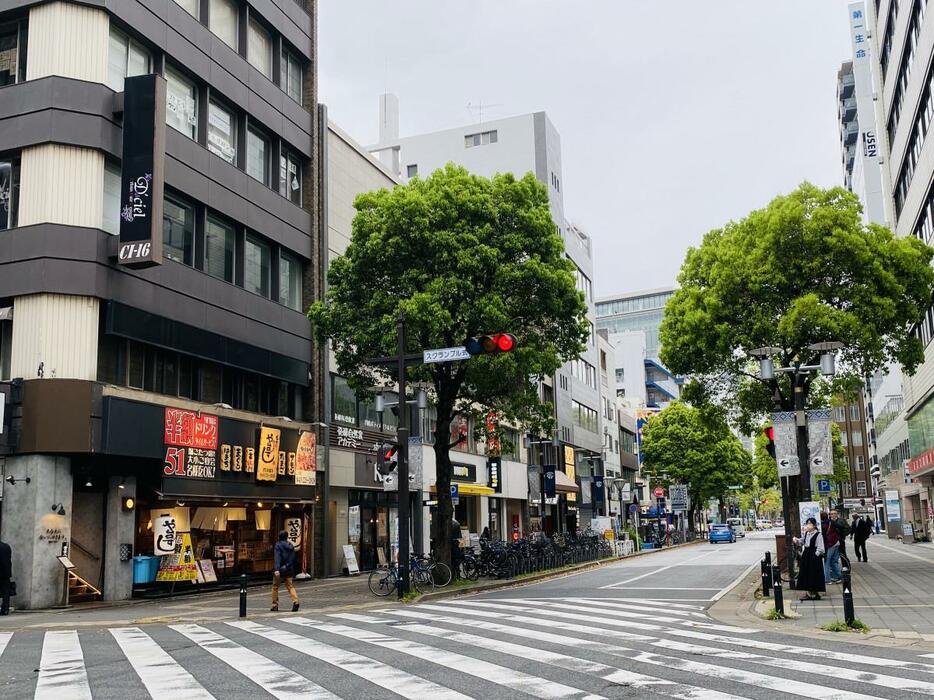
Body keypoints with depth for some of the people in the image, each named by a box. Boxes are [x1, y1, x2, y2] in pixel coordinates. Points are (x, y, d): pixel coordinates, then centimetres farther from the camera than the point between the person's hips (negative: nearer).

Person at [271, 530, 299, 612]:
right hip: (289, 570, 5)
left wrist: (276, 569, -27)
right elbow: (294, 559, 14)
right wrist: (293, 570, 23)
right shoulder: (291, 546, 10)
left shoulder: (278, 545, -8)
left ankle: (275, 606, 12)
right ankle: (295, 601, -17)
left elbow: (277, 558, -19)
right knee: (290, 586, 5)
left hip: (280, 570, -4)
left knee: (275, 587, 9)